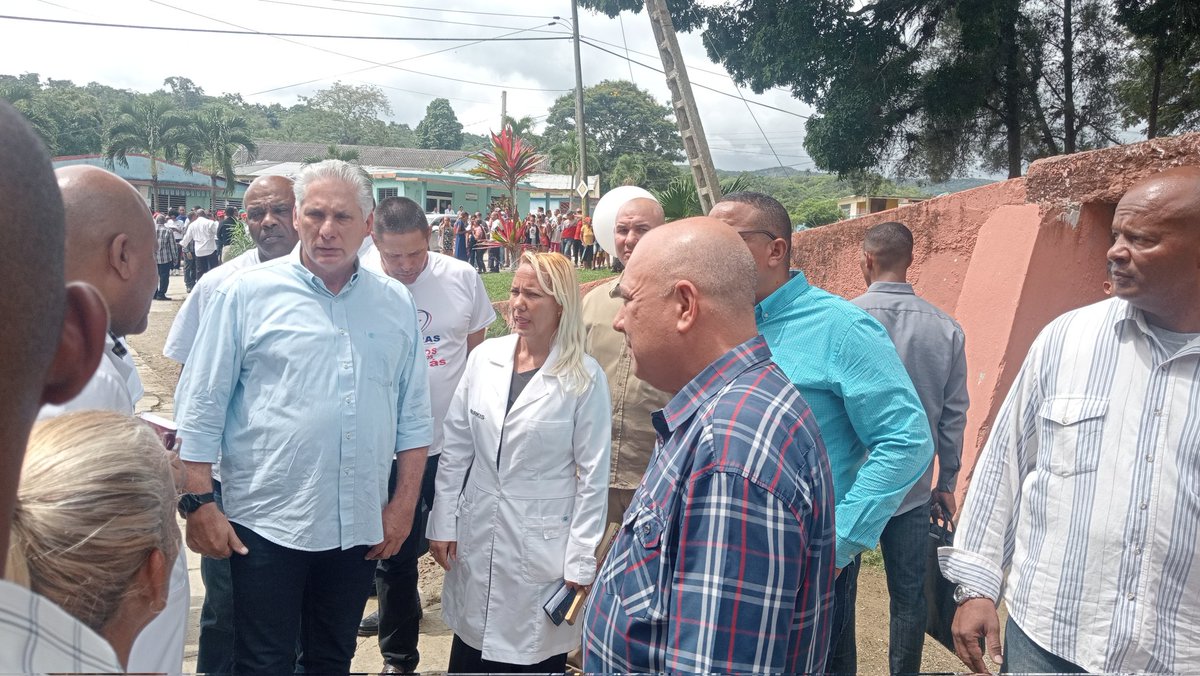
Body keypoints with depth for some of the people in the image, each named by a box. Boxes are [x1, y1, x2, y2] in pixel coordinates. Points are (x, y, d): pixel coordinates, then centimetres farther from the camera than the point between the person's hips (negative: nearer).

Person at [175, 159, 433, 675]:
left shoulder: (396, 303, 4)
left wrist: (404, 503, 4)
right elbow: (201, 408, -4)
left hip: (360, 529, 3)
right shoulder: (246, 293, -5)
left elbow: (413, 415, 7)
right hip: (266, 524, -3)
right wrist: (198, 503, -7)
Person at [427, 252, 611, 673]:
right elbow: (456, 448, 4)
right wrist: (443, 523, 3)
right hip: (477, 534, 4)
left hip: (543, 545, -3)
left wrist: (581, 559, -8)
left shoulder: (585, 377, -11)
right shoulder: (484, 357, -1)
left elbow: (593, 474, -8)